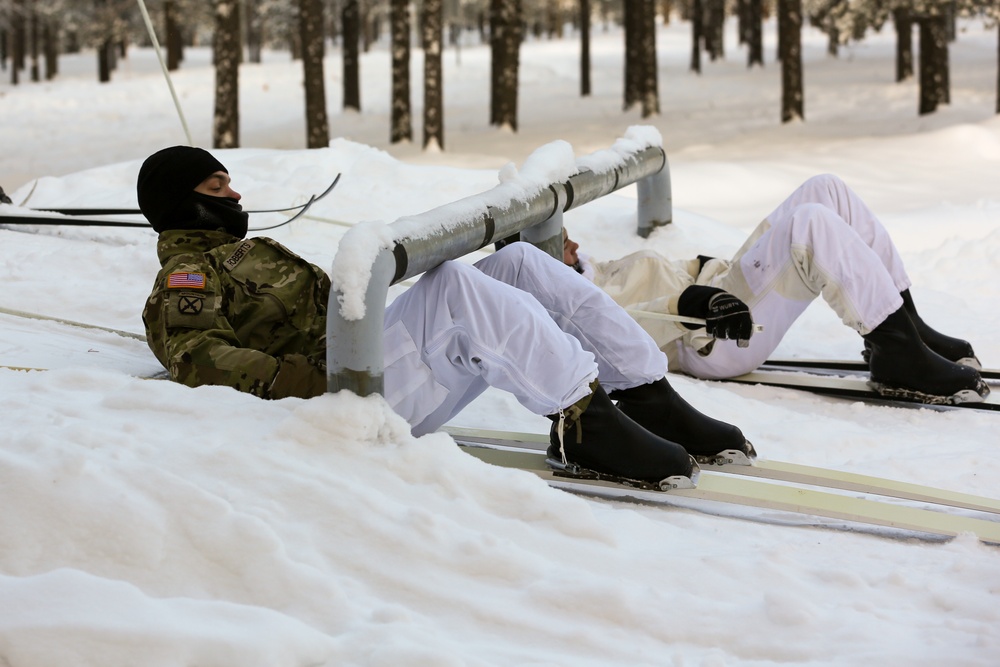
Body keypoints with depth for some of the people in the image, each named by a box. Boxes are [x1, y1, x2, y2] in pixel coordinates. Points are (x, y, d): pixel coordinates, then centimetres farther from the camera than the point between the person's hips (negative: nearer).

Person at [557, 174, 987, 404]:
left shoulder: (595, 273, 28)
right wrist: (693, 303, -35)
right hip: (709, 340, -11)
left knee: (826, 191, -3)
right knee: (812, 223, -29)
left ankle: (903, 322, -4)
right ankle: (898, 356, -27)